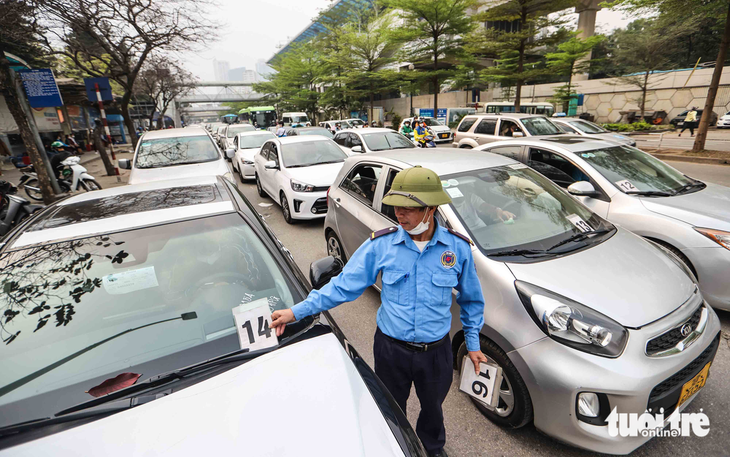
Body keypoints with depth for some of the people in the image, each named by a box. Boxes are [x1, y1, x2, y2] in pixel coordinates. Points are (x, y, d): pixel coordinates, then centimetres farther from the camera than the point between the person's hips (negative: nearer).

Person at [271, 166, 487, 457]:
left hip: (436, 351, 1)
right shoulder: (381, 244, -16)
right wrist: (298, 311, -16)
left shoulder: (458, 247, -12)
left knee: (433, 407, 28)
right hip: (391, 348, 0)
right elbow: (343, 285, -12)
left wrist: (473, 343, 6)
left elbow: (471, 299, 2)